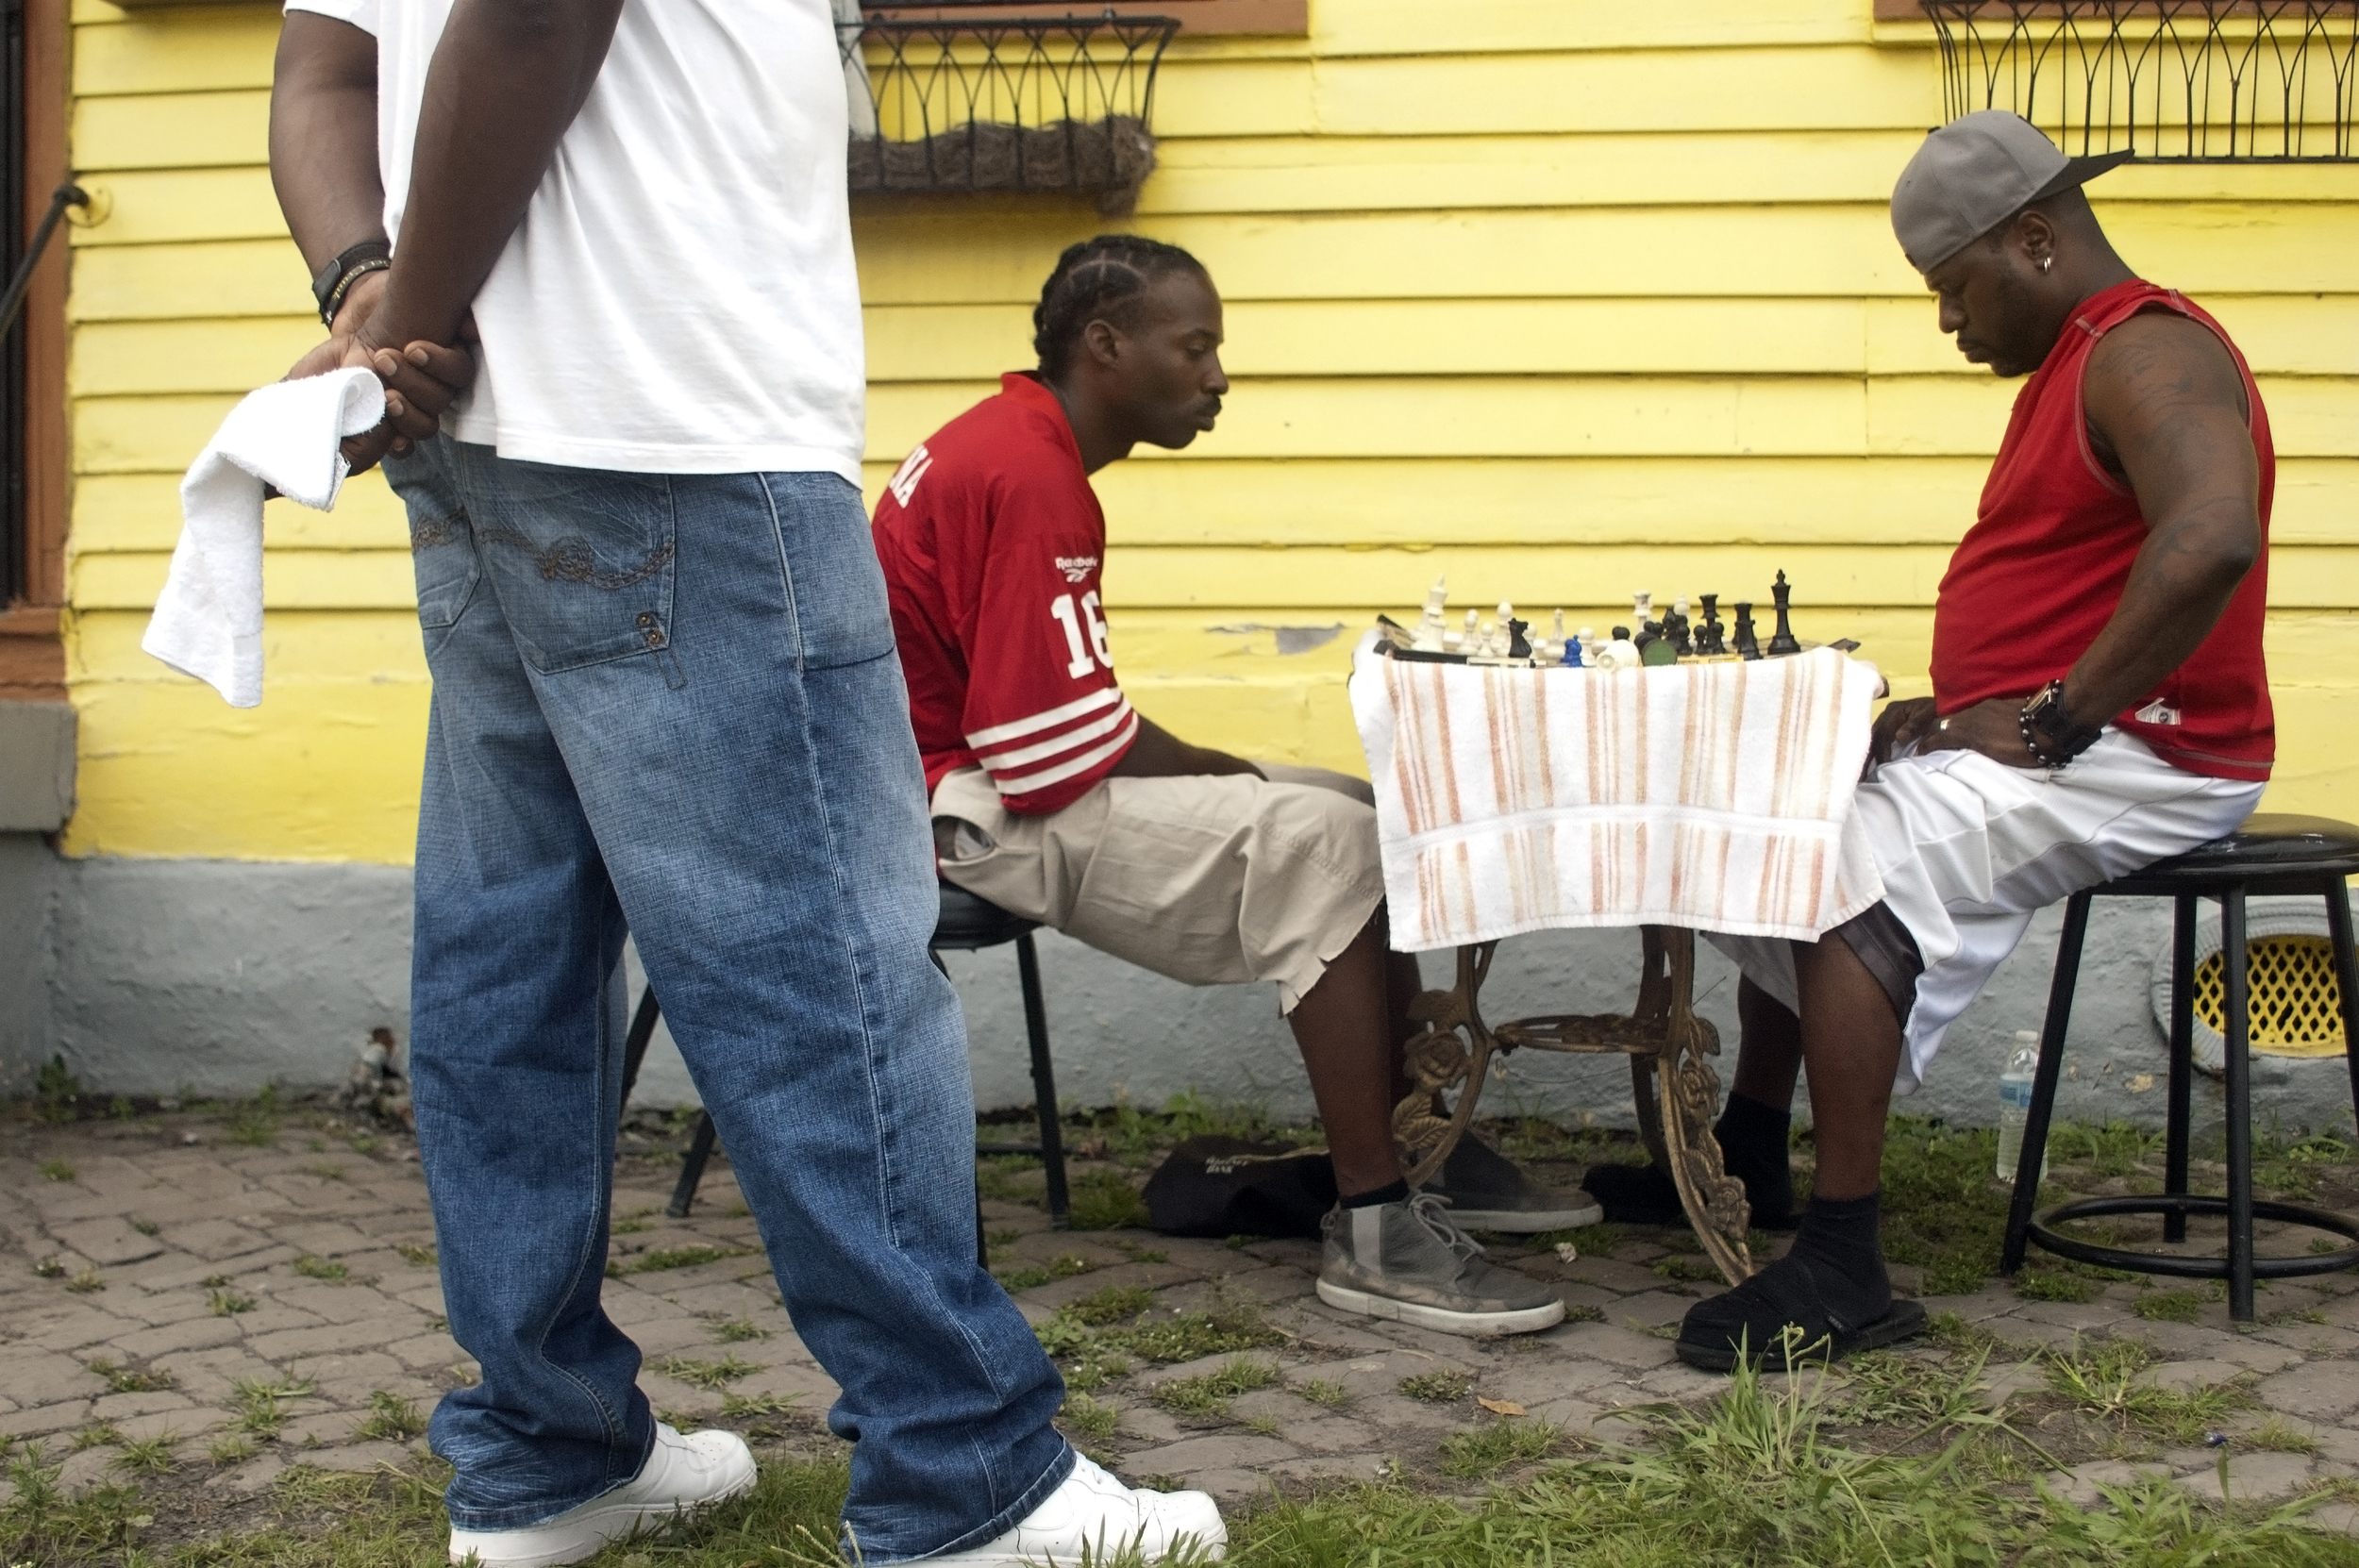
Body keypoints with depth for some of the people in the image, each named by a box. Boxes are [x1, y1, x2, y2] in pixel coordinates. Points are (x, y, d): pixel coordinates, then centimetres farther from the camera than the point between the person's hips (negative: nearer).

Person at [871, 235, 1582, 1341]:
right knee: (1321, 845, -21)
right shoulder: (1028, 479, -20)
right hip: (973, 815, -11)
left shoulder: (1012, 445, 14)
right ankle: (1373, 1231, -20)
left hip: (992, 784, 11)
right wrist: (1214, 770, -9)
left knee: (1361, 816, 10)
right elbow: (1057, 754, -25)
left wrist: (1205, 769, 2)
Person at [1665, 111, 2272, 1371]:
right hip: (2044, 735, 12)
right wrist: (1956, 706, 8)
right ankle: (1747, 1153, 22)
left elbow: (2211, 542, -34)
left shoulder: (2149, 355, -15)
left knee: (1855, 865, -27)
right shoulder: (2077, 360, 19)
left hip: (2135, 753, -12)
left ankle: (1842, 1270, -28)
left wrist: (2051, 717, -28)